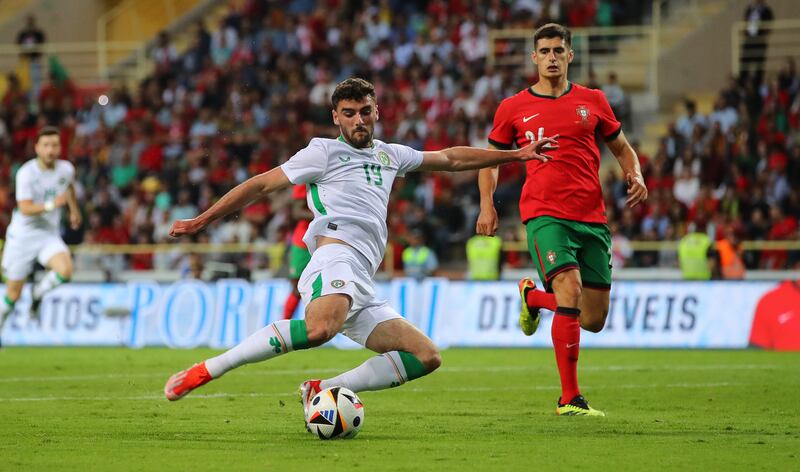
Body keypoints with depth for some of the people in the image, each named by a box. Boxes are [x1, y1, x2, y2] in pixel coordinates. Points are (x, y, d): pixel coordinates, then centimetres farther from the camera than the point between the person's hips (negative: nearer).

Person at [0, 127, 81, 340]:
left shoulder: (66, 169, -3)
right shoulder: (26, 173, -17)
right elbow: (25, 209, -26)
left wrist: (74, 210, 35)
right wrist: (51, 205, -39)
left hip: (50, 235, 3)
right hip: (23, 235, -3)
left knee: (65, 270, -25)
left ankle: (37, 294, 5)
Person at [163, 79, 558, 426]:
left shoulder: (388, 155, 29)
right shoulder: (324, 152, 10)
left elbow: (451, 159, 38)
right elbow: (262, 184, 10)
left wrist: (516, 154, 37)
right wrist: (201, 221, 7)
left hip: (361, 288, 8)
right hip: (336, 254, -8)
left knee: (426, 357, -2)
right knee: (320, 328, -39)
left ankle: (322, 390, -7)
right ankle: (205, 371, -33)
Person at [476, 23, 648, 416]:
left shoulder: (592, 101, 11)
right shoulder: (513, 108, 7)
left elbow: (621, 148, 21)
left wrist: (635, 175, 1)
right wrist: (487, 204, 3)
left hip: (592, 218, 3)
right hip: (544, 215, -3)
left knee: (594, 320, 5)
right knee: (570, 293, -24)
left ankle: (532, 296, 37)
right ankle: (570, 399, -16)